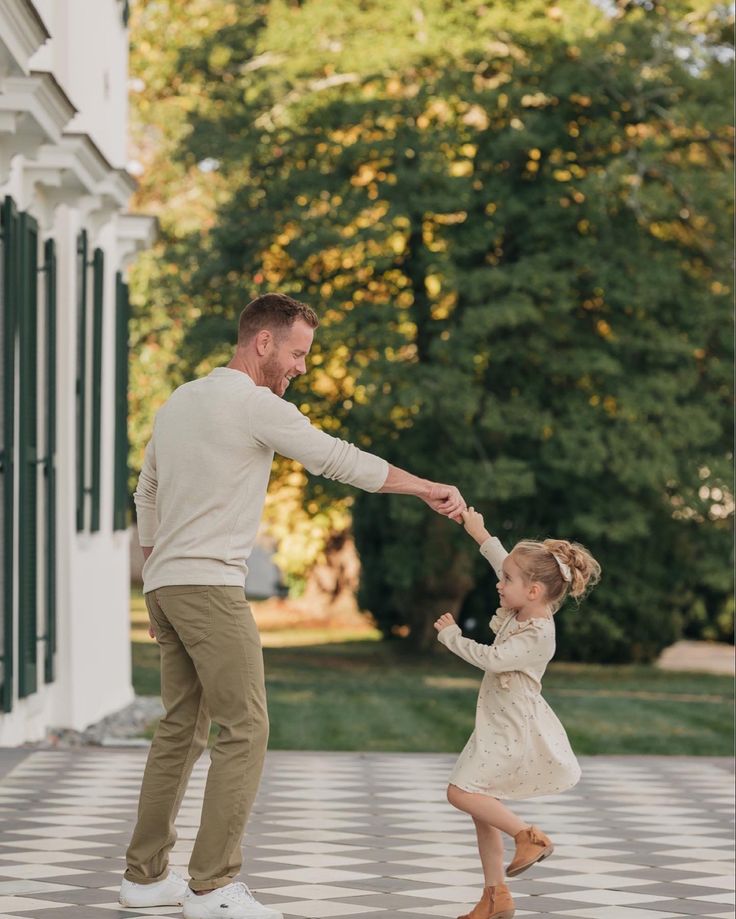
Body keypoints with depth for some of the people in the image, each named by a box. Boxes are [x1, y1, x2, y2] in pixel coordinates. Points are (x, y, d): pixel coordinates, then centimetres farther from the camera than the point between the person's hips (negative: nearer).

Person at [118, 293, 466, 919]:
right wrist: (428, 489, -3)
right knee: (244, 730, -7)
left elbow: (145, 497, 24)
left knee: (181, 728, 13)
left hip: (165, 586, 9)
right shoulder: (254, 404, -9)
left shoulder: (178, 402, 18)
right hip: (210, 586, -9)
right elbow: (339, 459, -10)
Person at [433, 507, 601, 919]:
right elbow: (509, 564, 21)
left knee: (462, 791, -17)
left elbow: (490, 658, -26)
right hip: (502, 725, 10)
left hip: (515, 729, -10)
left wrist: (451, 635, -12)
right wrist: (481, 535, 25)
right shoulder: (522, 612, 4)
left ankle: (531, 836, -5)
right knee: (483, 807, 9)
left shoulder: (537, 636, -22)